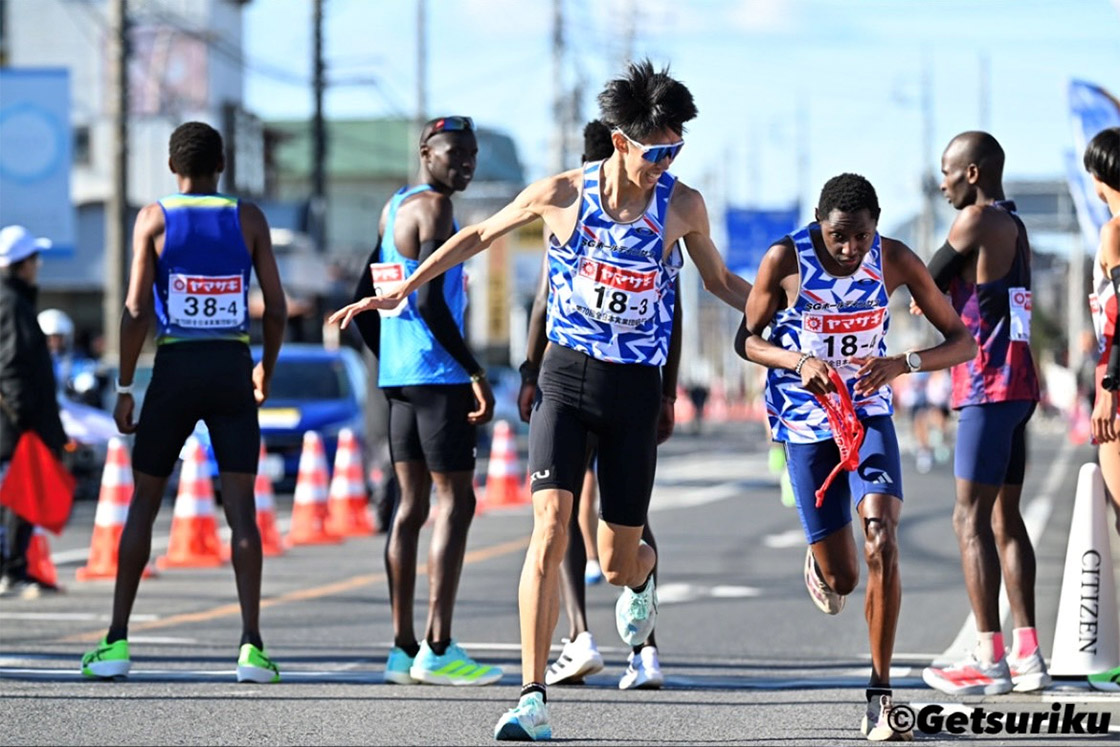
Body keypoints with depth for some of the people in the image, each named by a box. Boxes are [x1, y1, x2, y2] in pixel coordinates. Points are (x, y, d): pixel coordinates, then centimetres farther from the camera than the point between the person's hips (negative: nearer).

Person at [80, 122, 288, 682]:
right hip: (232, 367, 1)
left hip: (174, 368, -1)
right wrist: (266, 370, 18)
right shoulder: (248, 220, 3)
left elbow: (136, 310, -7)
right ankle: (251, 645, -11)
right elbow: (276, 309, 2)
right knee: (241, 506, -1)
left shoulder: (154, 219, -1)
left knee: (144, 503, 9)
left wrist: (124, 388, -1)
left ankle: (117, 641, 8)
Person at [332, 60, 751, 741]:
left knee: (617, 565, 5)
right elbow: (479, 237, 9)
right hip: (567, 377, -1)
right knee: (551, 531, -17)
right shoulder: (561, 194, -6)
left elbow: (722, 282, 13)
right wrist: (400, 291, 9)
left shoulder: (683, 205, -3)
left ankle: (642, 575, 46)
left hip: (635, 388, 1)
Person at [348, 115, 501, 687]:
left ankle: (403, 649, 10)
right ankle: (437, 651, -11)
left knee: (411, 505, 10)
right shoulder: (433, 207, -11)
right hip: (438, 374, -9)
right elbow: (429, 301, -20)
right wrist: (476, 372, -18)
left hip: (398, 376, 9)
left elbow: (365, 301, 21)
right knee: (454, 504, -7)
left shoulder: (394, 207, 17)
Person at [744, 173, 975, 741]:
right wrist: (801, 363, -23)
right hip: (807, 420, 0)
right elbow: (749, 338, -2)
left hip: (869, 411, 1)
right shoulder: (785, 260, -15)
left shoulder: (895, 261, -12)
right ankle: (821, 564, 42)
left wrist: (901, 363, -27)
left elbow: (962, 343, -8)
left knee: (882, 540, -22)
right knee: (841, 578, 0)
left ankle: (880, 696, -13)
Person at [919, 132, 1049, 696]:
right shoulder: (1014, 228, 18)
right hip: (1017, 384, 10)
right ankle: (1027, 655, 9)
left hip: (987, 386, -10)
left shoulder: (977, 221, -9)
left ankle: (989, 660, -14)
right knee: (1005, 519, 11)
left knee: (971, 519, -10)